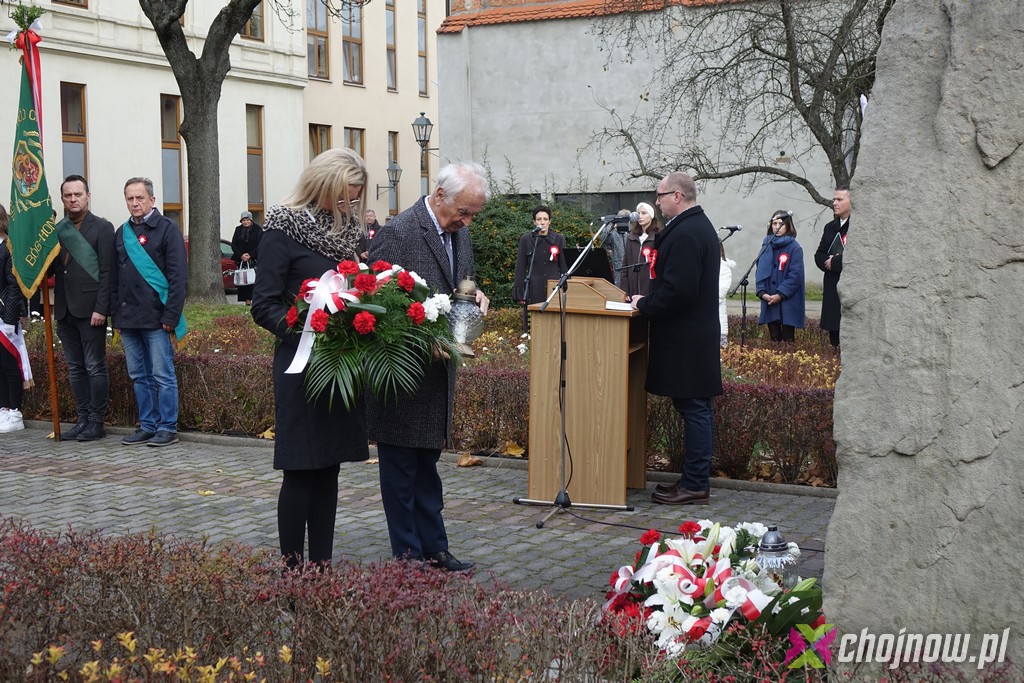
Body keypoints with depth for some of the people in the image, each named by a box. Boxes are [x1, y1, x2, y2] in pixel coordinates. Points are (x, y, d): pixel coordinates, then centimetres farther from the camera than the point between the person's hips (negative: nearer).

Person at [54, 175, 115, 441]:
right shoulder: (57, 230, 13)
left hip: (90, 309, -6)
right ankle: (83, 419, 16)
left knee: (95, 367, -1)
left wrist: (101, 308, -15)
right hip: (65, 310, 6)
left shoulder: (102, 227, -3)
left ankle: (96, 422, 4)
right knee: (75, 368, 9)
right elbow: (50, 267, 13)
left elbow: (107, 271, -9)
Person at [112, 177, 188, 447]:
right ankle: (147, 426, 18)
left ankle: (168, 428, 4)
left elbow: (178, 276, -9)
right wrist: (116, 314, 9)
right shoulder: (122, 233, 15)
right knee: (138, 376, 11)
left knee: (163, 375, -2)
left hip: (155, 318, -6)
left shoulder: (167, 229, -3)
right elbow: (114, 278, 18)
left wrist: (171, 315, -15)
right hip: (127, 318, 6)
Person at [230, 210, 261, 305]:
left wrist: (250, 255, -13)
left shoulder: (257, 229, 0)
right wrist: (241, 255, -7)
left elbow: (259, 245, -4)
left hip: (254, 259, -3)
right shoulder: (238, 230, 11)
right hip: (241, 259, 3)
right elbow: (233, 245, 8)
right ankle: (247, 300, -1)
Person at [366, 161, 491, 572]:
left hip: (438, 372, 8)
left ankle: (434, 551, 27)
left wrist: (474, 297, -2)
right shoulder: (397, 233, -17)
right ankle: (409, 557, 14)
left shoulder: (460, 234, 8)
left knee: (426, 466, 18)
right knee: (401, 471, 5)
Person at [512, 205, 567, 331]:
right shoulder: (526, 239, 3)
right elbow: (520, 268, 4)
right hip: (534, 291, -1)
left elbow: (564, 266, 10)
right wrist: (520, 293, 0)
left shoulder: (559, 239, 6)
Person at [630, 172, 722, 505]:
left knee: (694, 409, -5)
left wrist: (644, 305, -11)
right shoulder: (700, 226, 16)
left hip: (685, 340, -10)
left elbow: (678, 290, -25)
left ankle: (695, 485, 1)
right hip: (697, 333, 10)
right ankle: (695, 477, 21)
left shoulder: (684, 234, -18)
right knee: (696, 409, 13)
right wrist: (649, 299, 12)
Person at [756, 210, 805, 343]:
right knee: (774, 339, 10)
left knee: (788, 339, 0)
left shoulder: (794, 247, -6)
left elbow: (795, 275, -12)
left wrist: (780, 294, -17)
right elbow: (759, 271, 8)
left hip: (788, 303, -4)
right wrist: (762, 292, -6)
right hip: (769, 301, 4)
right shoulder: (766, 245, 9)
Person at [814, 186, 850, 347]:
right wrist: (828, 262, -4)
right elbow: (819, 256, 19)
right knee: (834, 337, 10)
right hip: (832, 291, 8)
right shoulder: (830, 228, 18)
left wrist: (835, 262, -8)